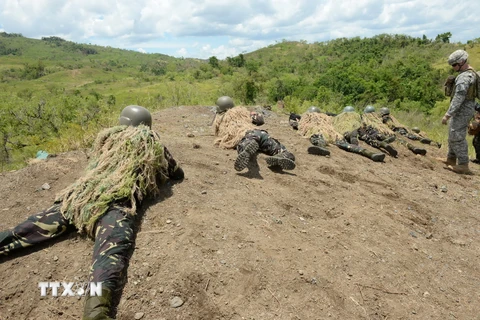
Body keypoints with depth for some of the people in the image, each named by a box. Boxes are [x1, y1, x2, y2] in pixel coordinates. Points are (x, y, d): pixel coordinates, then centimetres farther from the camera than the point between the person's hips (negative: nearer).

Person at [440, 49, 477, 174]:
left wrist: (448, 114, -28)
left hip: (462, 111, -10)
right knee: (453, 134, 18)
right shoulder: (471, 73, 13)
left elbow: (458, 98, -27)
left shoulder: (464, 77, -21)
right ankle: (451, 159, 29)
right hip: (466, 109, 10)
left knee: (457, 136, -6)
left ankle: (463, 165, -1)